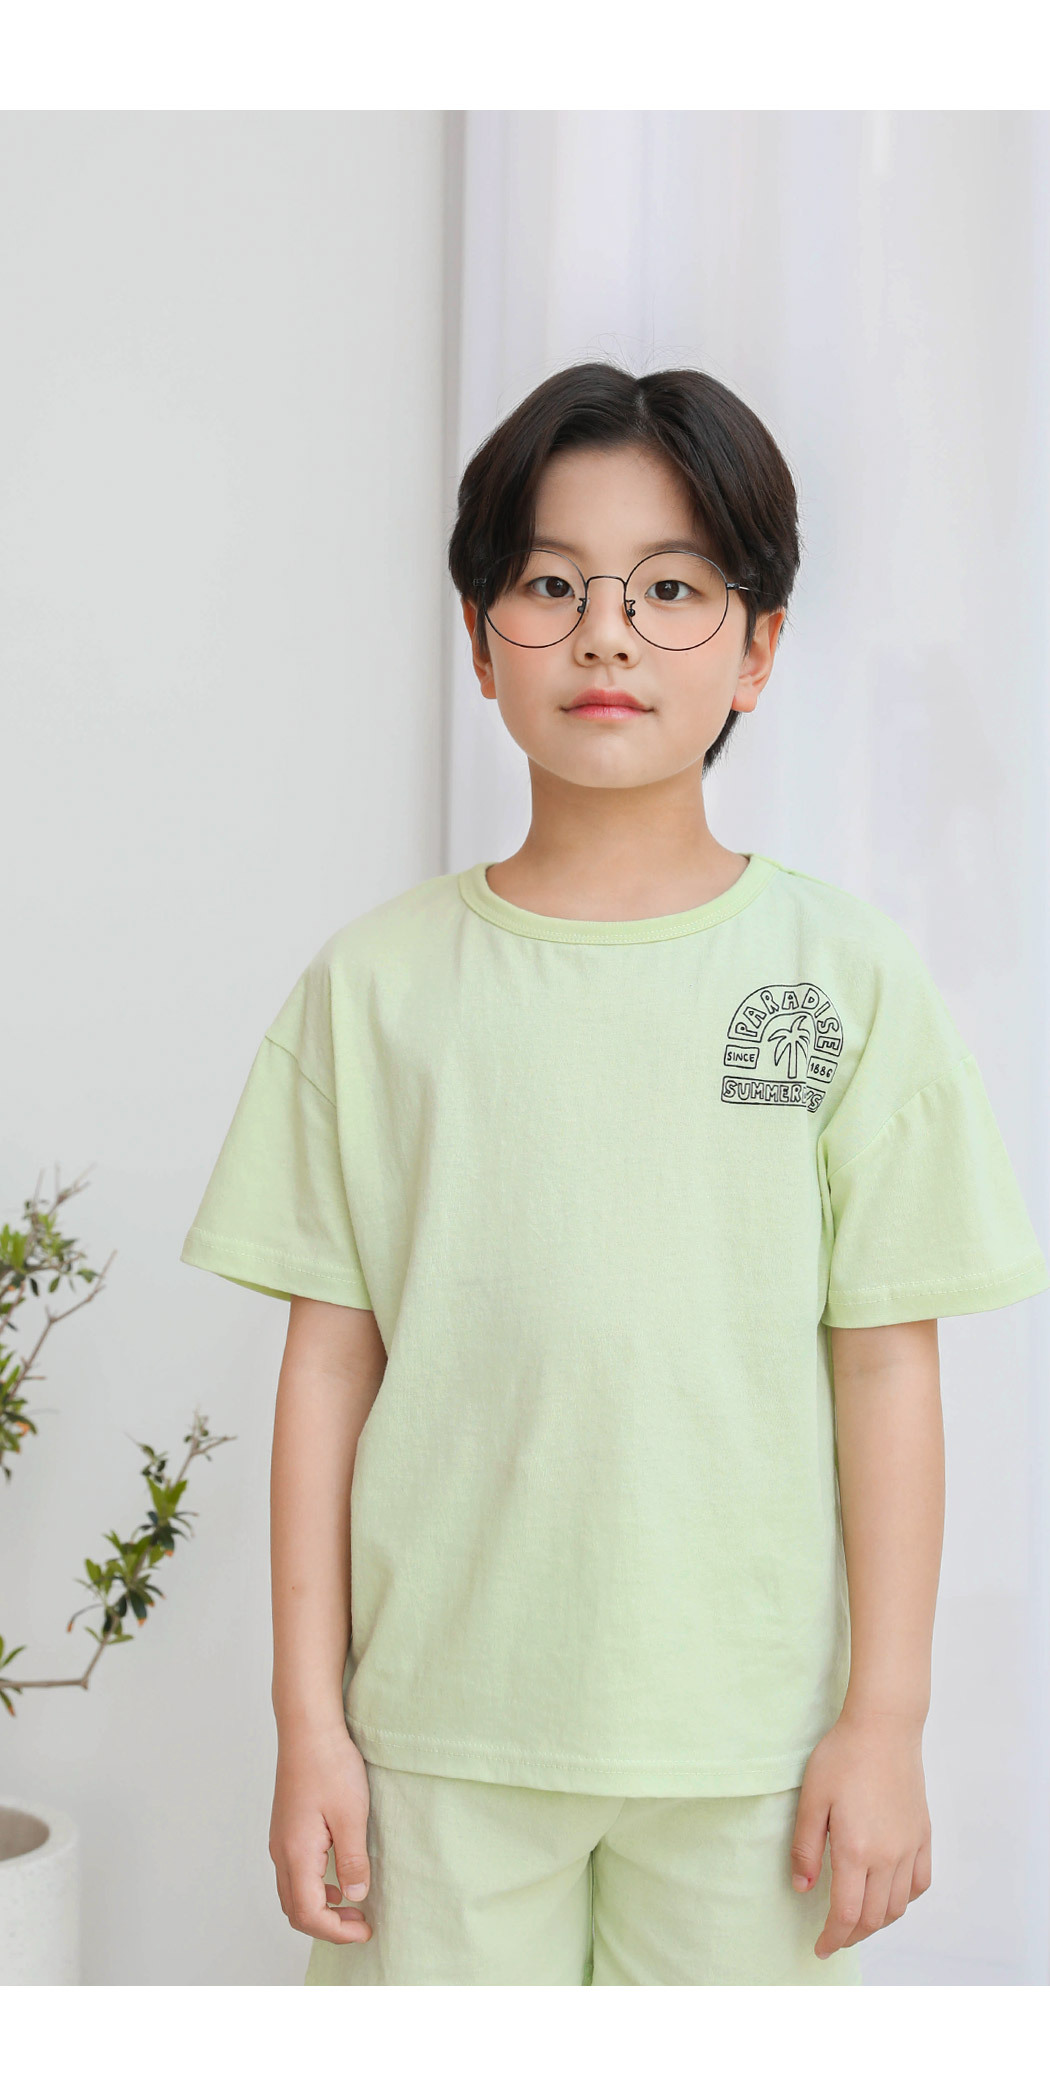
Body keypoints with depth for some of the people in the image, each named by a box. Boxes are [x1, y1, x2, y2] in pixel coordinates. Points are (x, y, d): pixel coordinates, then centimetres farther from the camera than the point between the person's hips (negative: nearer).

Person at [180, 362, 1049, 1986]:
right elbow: (330, 1365, 2)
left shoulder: (847, 977, 0)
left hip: (752, 1740, 0)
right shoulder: (378, 981, 1)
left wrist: (886, 1720, -1)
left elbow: (886, 1368, 0)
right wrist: (309, 1720, 1)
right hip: (440, 1729, 1)